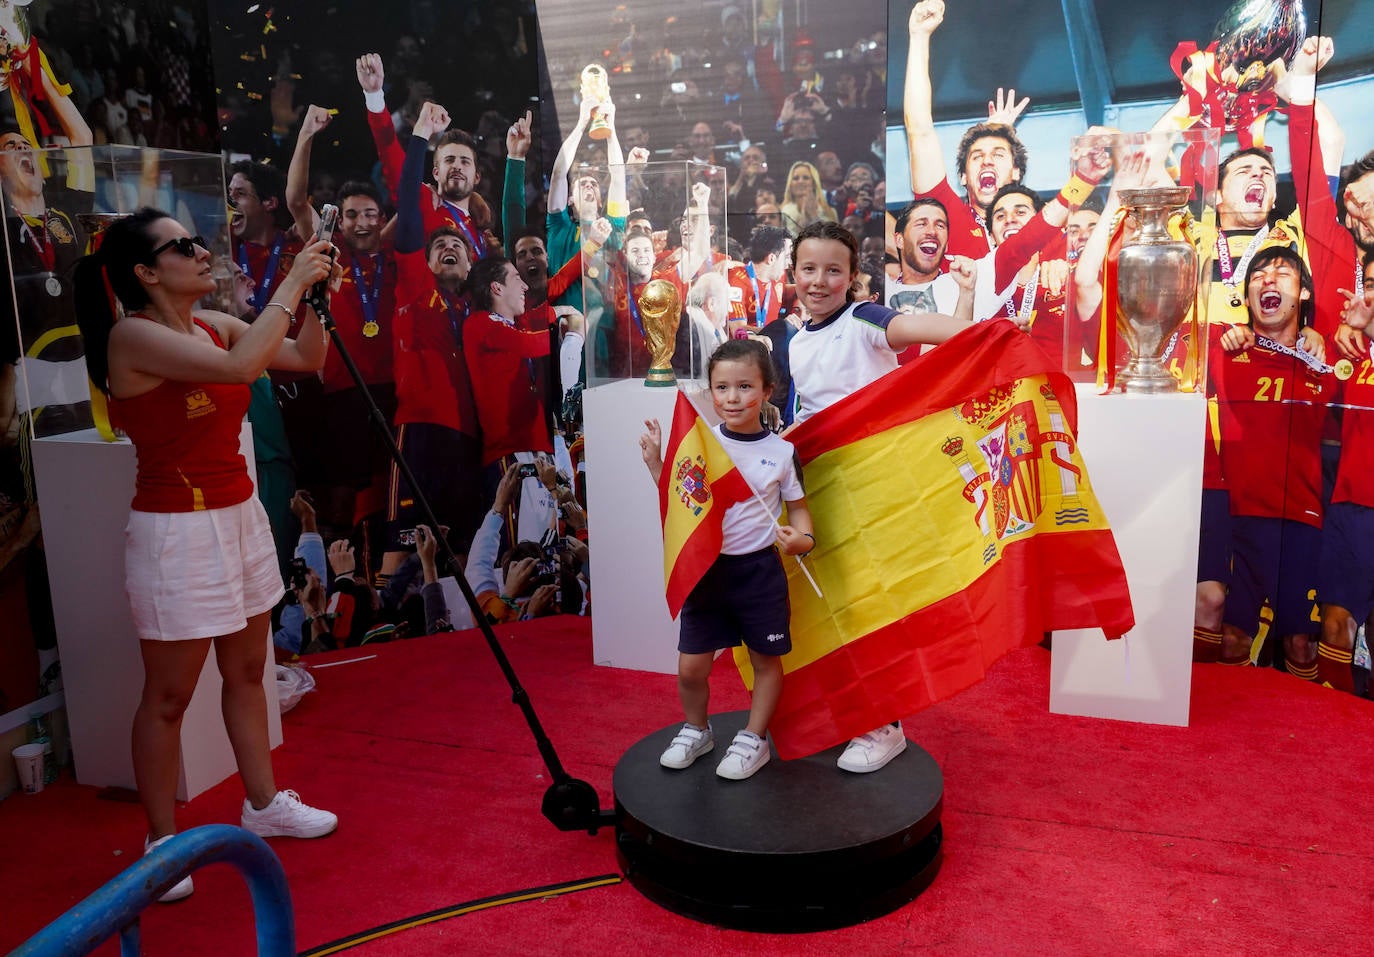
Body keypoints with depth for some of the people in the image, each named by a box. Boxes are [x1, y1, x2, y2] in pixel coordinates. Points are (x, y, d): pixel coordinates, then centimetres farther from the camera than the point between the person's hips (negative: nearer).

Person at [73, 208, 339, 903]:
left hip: (239, 515, 8)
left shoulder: (214, 325, 6)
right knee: (169, 695, 4)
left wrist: (314, 292, -5)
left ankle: (263, 804, 32)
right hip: (176, 529, -8)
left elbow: (307, 358, 8)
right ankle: (162, 842, 20)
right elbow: (240, 366, -31)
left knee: (246, 670, 17)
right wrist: (291, 282, -23)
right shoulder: (133, 336, -16)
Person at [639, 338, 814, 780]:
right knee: (690, 667, 6)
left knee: (766, 659, 12)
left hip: (759, 570, -1)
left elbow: (798, 508, 3)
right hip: (706, 567, 1)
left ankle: (753, 739, 34)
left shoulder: (781, 452, -6)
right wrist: (655, 462, -7)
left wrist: (802, 538, -16)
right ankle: (696, 730, 34)